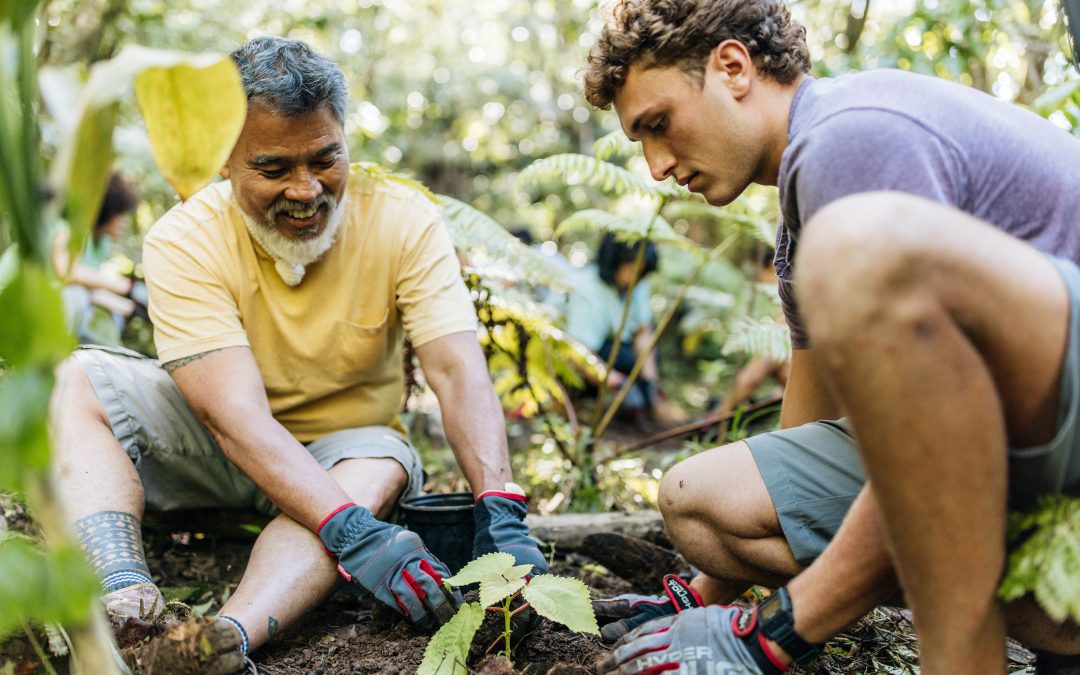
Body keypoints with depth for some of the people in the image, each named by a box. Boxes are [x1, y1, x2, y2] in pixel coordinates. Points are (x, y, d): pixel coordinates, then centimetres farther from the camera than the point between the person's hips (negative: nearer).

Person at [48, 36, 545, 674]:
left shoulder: (405, 221, -18)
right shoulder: (185, 241, -22)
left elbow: (460, 373, -26)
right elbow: (239, 418, -32)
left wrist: (500, 511, -42)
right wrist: (355, 535, -44)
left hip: (344, 447, 0)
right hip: (214, 447, 0)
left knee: (380, 467, -33)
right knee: (76, 382, -22)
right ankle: (127, 604, -41)